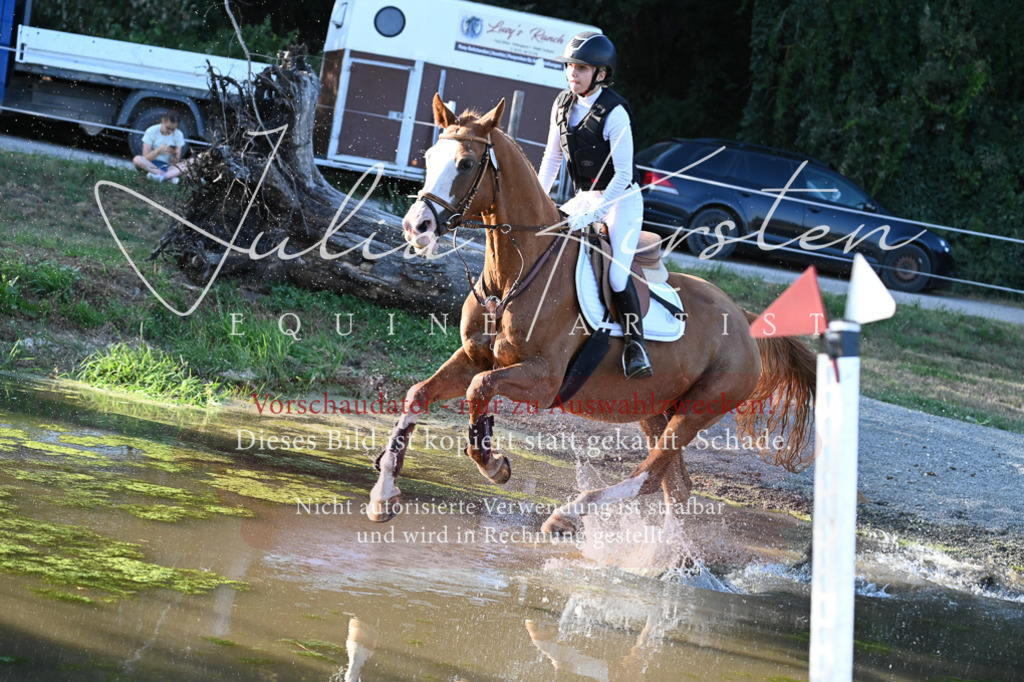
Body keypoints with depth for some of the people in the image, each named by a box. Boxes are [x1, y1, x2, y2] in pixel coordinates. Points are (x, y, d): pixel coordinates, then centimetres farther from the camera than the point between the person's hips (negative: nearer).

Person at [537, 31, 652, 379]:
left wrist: (593, 213, -27)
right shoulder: (563, 104, 0)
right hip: (585, 198, 8)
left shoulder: (614, 114, -21)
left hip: (621, 200, -8)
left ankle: (634, 344, -14)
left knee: (617, 272, -25)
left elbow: (623, 175, -22)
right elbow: (552, 157, 13)